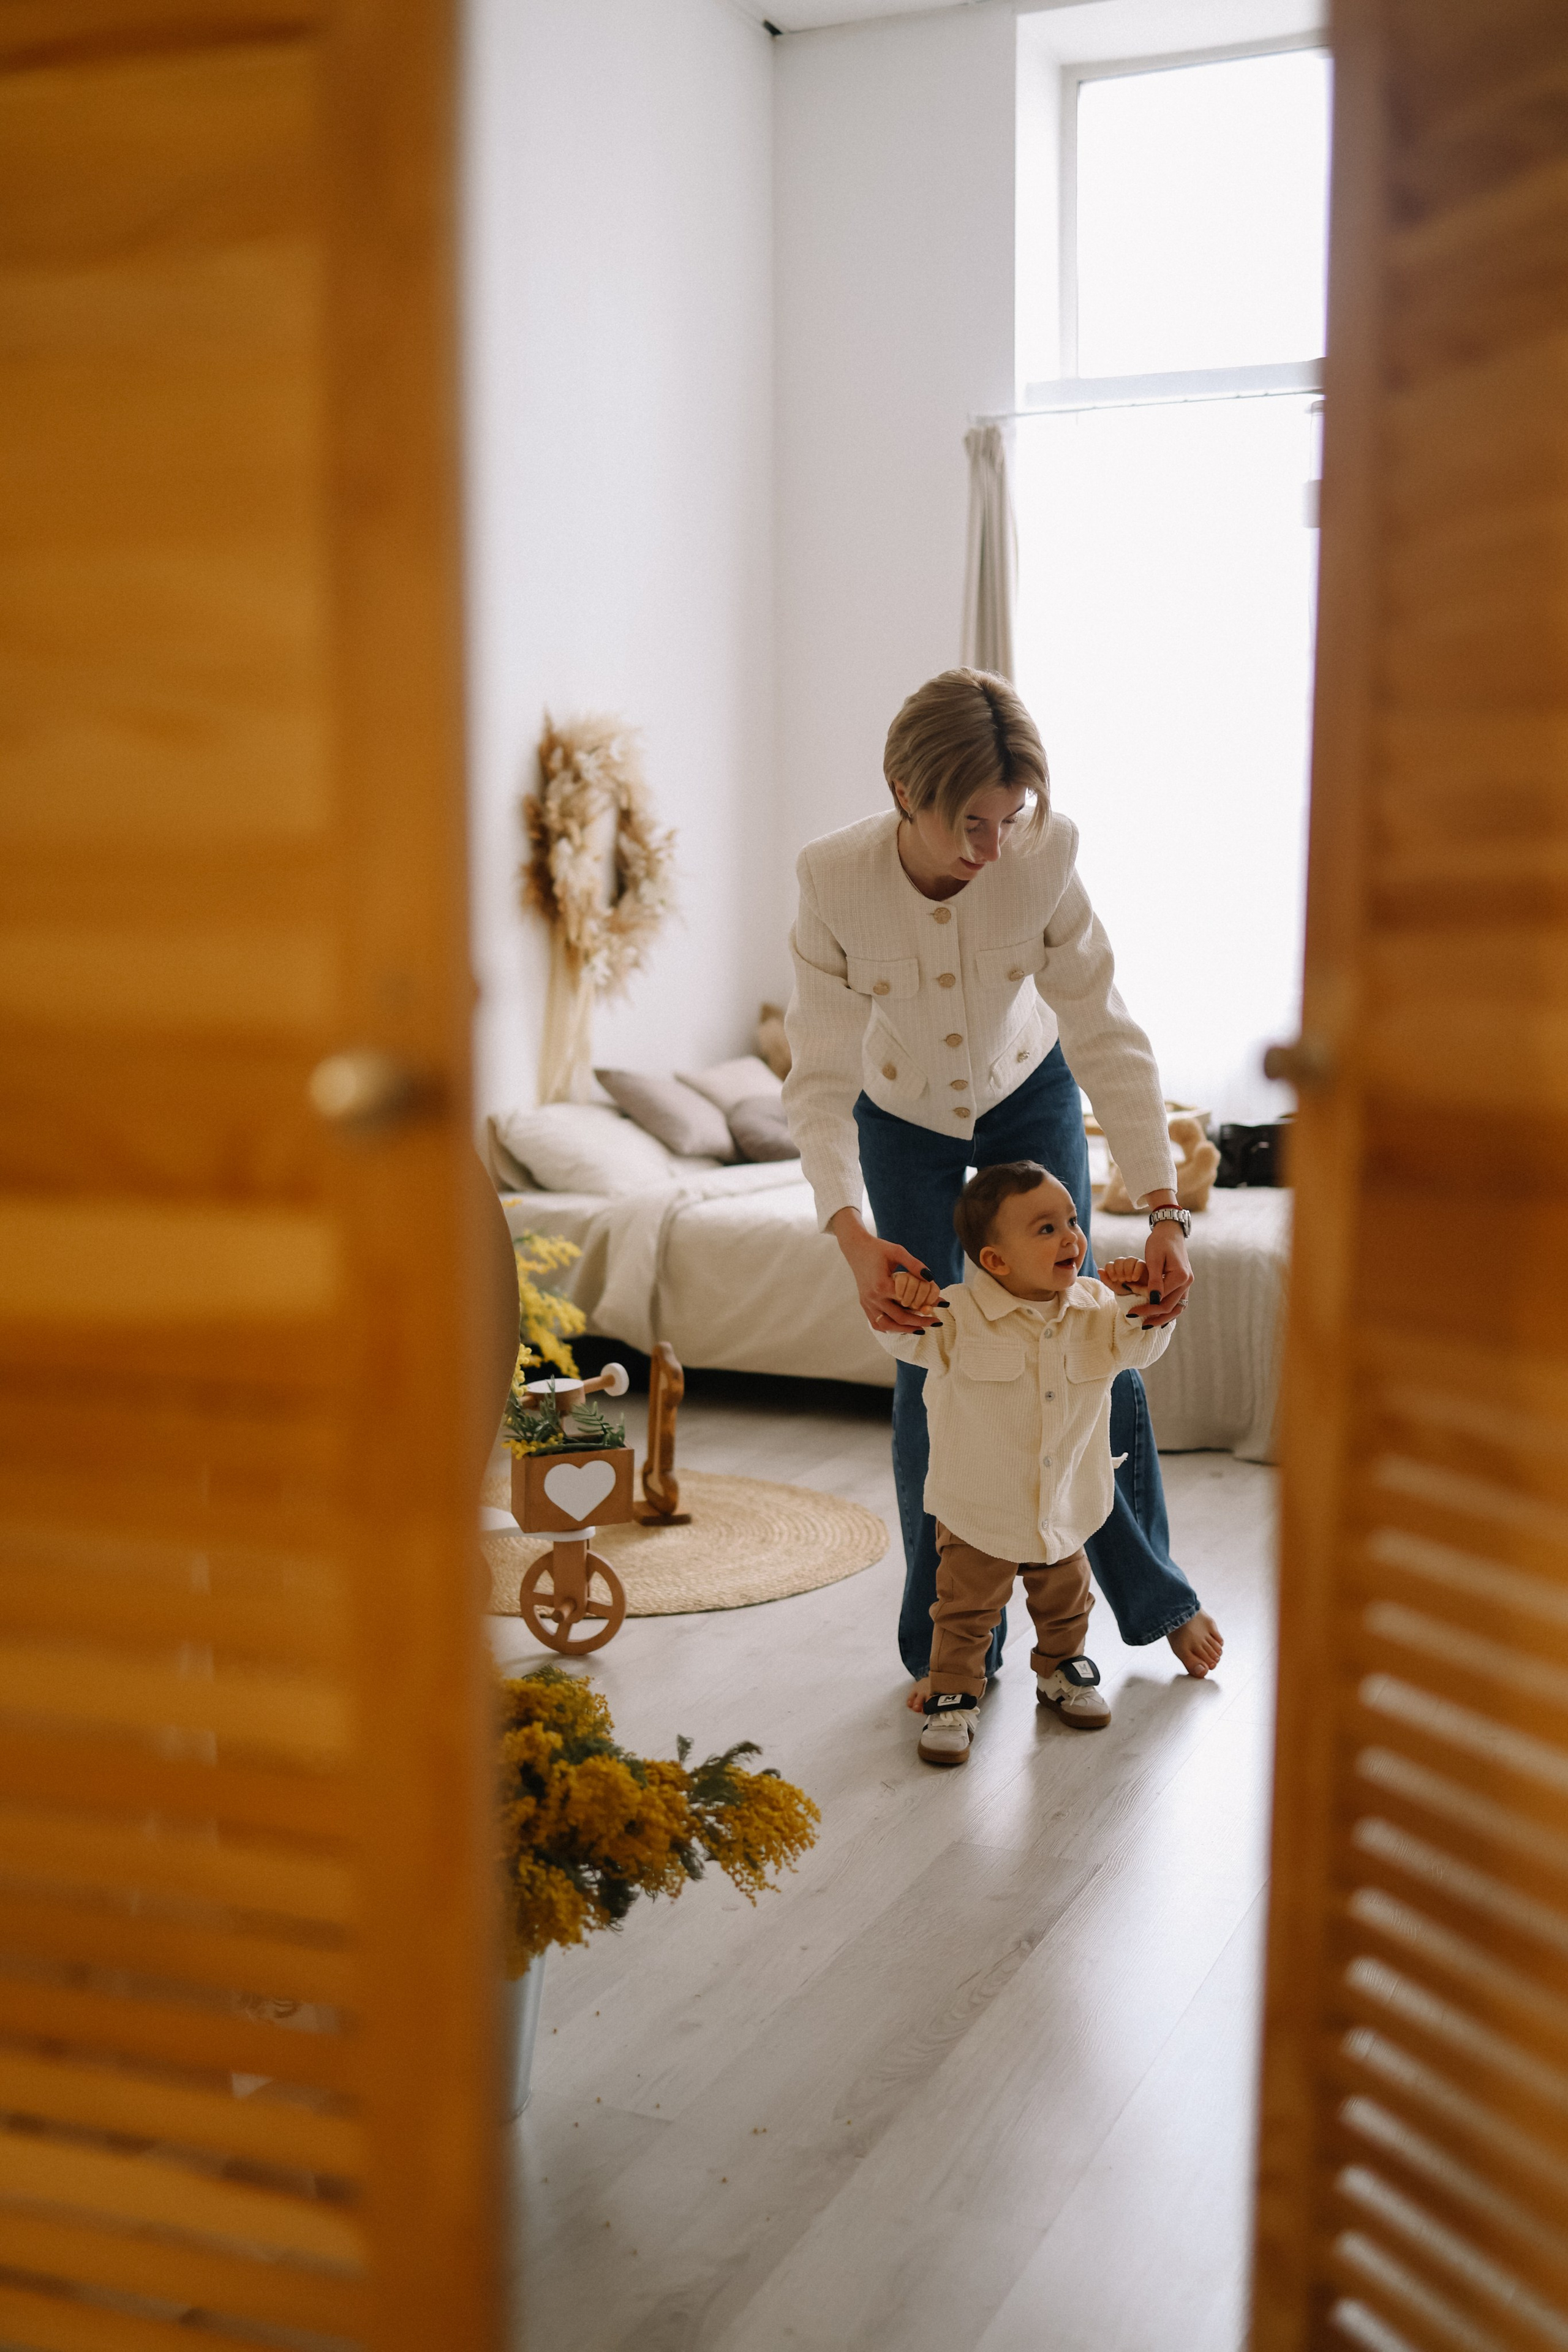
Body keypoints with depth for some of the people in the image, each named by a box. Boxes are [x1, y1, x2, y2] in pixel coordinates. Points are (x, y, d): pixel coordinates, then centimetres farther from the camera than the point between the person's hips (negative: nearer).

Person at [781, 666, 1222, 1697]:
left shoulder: (1045, 854, -30)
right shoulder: (834, 878, -30)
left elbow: (1108, 1037, -26)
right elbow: (823, 1080, -27)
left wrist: (1165, 1211, -32)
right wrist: (852, 1233, -41)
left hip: (1030, 1103, 0)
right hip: (904, 1122, 0)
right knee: (928, 1379, -2)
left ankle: (1157, 1594, 25)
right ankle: (950, 1643, 14)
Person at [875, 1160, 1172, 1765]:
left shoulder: (1095, 1306, -6)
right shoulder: (960, 1315, -19)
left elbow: (1140, 1347, -3)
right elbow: (910, 1343, -15)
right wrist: (904, 1305, -38)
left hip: (1064, 1507, 4)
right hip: (978, 1510, -4)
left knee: (1066, 1601, 24)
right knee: (965, 1612, 7)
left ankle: (1062, 1669, 48)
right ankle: (953, 1697, 23)